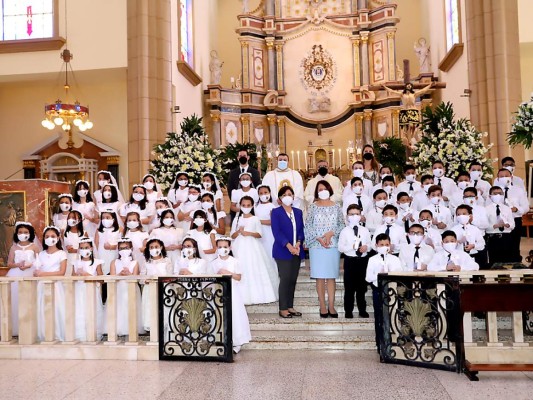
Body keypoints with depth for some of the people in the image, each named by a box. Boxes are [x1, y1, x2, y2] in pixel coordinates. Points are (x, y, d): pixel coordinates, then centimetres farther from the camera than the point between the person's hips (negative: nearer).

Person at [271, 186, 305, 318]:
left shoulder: (298, 212, 15)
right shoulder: (276, 212, 0)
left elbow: (301, 230, 11)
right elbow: (276, 232, -9)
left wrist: (298, 243, -8)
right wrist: (288, 246, -17)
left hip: (296, 251, 5)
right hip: (283, 251, -5)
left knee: (293, 280, 7)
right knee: (285, 279, -5)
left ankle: (290, 306, 15)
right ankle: (283, 309, 2)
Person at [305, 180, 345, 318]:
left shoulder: (336, 207, 7)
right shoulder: (313, 207, 4)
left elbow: (342, 225, 5)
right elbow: (308, 226, 0)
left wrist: (331, 233, -11)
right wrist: (319, 238, -10)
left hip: (333, 245, 1)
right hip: (317, 246, -1)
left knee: (331, 277, 3)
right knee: (320, 277, 1)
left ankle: (331, 306, 8)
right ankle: (323, 306, 8)